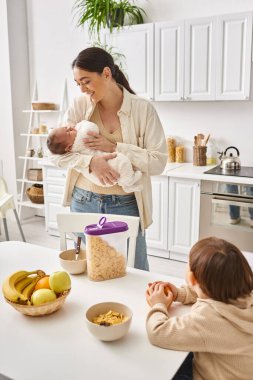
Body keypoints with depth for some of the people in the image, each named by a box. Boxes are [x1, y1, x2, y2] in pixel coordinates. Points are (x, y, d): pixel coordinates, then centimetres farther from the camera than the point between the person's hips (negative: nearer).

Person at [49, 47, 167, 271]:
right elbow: (57, 153, -3)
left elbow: (158, 162, -11)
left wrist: (114, 147, -19)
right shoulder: (79, 106, -1)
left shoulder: (143, 109, -8)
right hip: (84, 202, 3)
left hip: (126, 204, -2)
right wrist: (90, 162, -21)